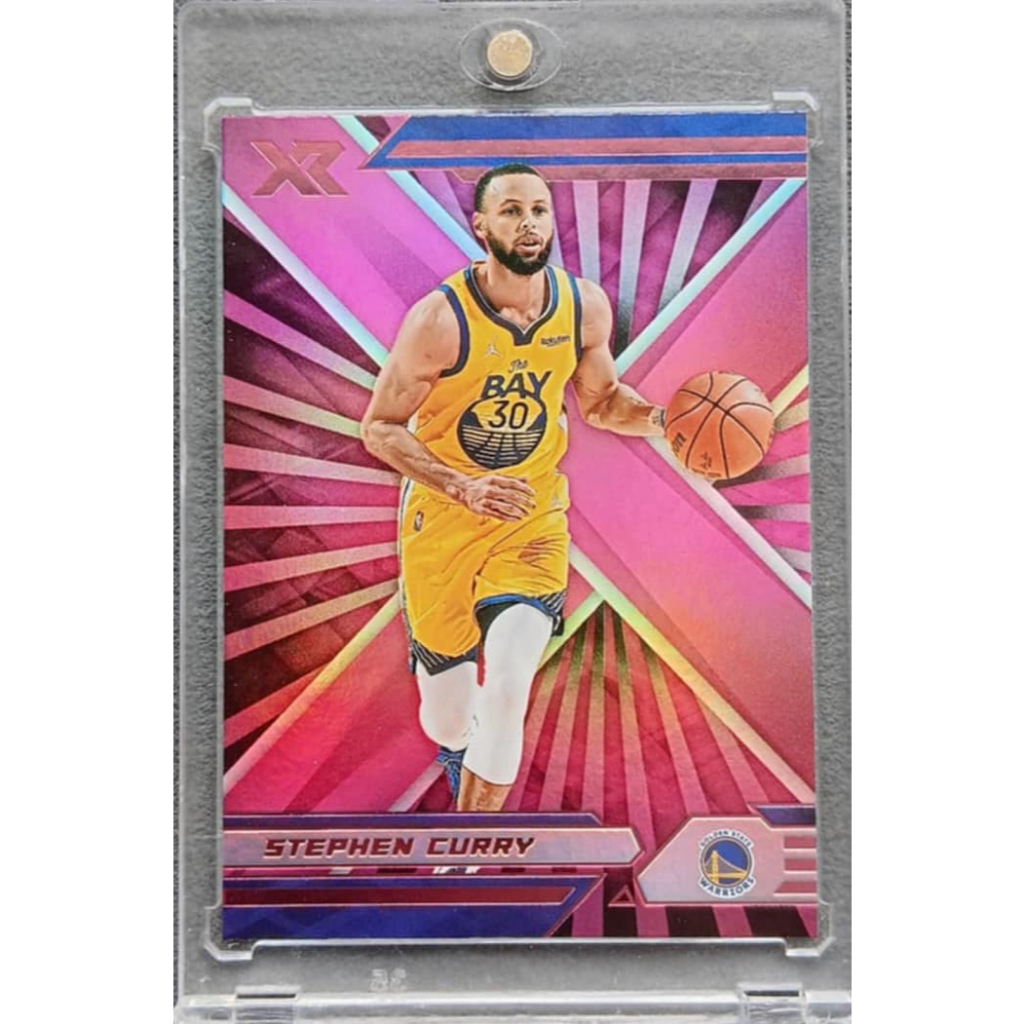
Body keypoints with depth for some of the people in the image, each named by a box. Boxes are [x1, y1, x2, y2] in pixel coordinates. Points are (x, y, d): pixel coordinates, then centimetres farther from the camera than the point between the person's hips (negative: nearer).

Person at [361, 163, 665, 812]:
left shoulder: (586, 306, -5)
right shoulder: (441, 319, -18)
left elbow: (599, 399, 11)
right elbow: (380, 428, -10)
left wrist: (660, 419, -9)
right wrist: (464, 488, -24)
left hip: (535, 518, 2)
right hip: (442, 520, -1)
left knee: (507, 689, -16)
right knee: (447, 715, 11)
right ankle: (458, 748, 53)